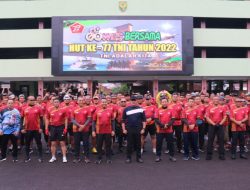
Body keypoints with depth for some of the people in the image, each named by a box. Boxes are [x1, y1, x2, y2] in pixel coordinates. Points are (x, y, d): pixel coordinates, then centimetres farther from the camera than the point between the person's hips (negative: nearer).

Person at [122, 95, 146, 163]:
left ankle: (139, 157, 19)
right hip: (129, 130, 0)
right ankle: (128, 158, 15)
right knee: (129, 144, 5)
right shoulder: (126, 109, 2)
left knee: (138, 144, 8)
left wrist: (143, 128, -1)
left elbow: (144, 120, 5)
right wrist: (124, 129, 0)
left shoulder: (141, 109, 2)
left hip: (138, 130, 1)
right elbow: (123, 120, 5)